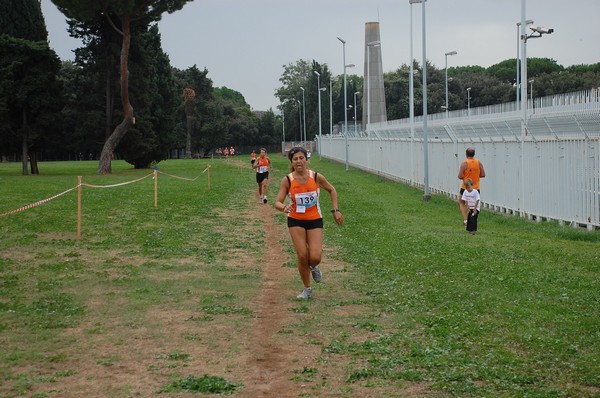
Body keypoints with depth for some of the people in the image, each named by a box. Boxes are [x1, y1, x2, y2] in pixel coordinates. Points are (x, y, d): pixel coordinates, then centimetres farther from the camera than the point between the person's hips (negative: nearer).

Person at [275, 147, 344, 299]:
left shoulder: (316, 177, -10)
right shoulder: (287, 180, -11)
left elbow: (332, 190, 7)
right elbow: (278, 202, -12)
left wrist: (335, 210, 1)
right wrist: (284, 207, -35)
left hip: (315, 220, 0)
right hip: (295, 221, 0)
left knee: (315, 257, -13)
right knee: (302, 256, -5)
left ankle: (314, 267, 28)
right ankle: (307, 289, 17)